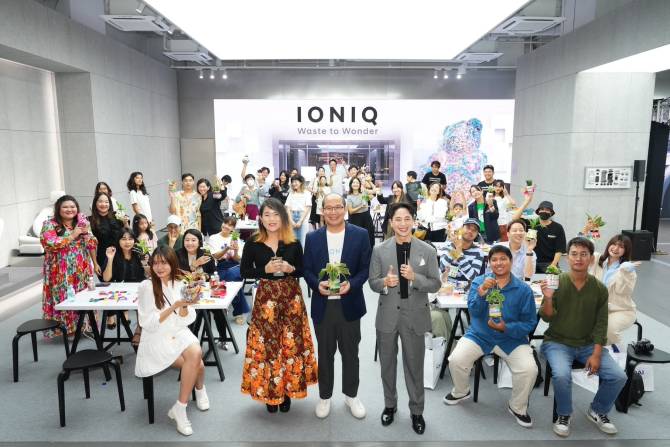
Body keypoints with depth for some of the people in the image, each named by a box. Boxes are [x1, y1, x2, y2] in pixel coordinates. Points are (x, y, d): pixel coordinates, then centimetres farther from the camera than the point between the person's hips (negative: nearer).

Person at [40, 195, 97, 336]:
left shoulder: (82, 221, 7)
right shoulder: (50, 225, -5)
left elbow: (92, 243, 10)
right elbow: (51, 244, -20)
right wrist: (73, 235, -17)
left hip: (82, 270, 4)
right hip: (61, 272, -4)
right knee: (65, 299, 0)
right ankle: (66, 328, 11)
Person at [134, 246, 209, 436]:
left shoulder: (181, 284, 3)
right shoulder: (146, 287, -9)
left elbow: (186, 320, 1)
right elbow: (148, 324, -14)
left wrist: (184, 306, -20)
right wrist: (174, 306, -23)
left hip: (180, 333, 4)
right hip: (157, 339, -4)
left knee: (196, 354, -28)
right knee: (196, 363, -25)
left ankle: (180, 408, -8)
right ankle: (199, 389, 5)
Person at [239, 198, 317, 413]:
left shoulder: (294, 244, 0)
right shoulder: (253, 244, -3)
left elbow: (302, 271, 8)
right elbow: (244, 271, 1)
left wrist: (290, 268, -13)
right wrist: (265, 269, -14)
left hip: (291, 298, 1)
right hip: (265, 299, -1)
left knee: (291, 344, 5)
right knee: (266, 345, 3)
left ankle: (287, 389, 24)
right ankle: (269, 391, 23)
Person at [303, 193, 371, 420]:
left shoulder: (360, 235, -3)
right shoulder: (312, 237, 2)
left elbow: (366, 267, -2)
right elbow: (306, 269, 4)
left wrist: (351, 284, -19)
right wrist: (317, 285, -16)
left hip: (349, 304, -1)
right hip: (322, 305, 1)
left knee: (350, 352, 14)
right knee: (325, 353, 15)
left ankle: (351, 395, 34)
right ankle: (324, 396, 32)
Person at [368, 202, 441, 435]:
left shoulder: (427, 250, -5)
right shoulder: (379, 250, -3)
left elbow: (435, 284, -4)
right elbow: (372, 283, 1)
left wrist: (414, 277, -22)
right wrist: (385, 282, -21)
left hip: (415, 315, -1)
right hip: (387, 315, 1)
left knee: (414, 366, 12)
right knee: (387, 364, 17)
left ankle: (417, 411, 31)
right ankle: (389, 405, 38)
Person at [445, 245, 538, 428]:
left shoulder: (524, 289, -5)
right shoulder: (479, 281, -3)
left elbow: (530, 323, -4)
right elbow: (474, 311, -15)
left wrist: (506, 328, -21)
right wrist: (480, 294, -35)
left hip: (511, 338, 0)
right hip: (479, 335, 1)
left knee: (529, 369, -24)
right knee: (456, 360, -20)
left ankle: (517, 407, 8)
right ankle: (461, 392, 16)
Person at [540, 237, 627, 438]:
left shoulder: (600, 288, -2)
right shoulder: (556, 282, -11)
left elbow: (601, 324, 1)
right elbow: (548, 318, -9)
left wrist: (596, 354, -8)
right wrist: (548, 299, -29)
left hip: (588, 344, 4)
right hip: (558, 342, -3)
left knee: (618, 377, -12)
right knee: (562, 375, -29)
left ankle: (597, 411, 18)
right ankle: (564, 415, 2)